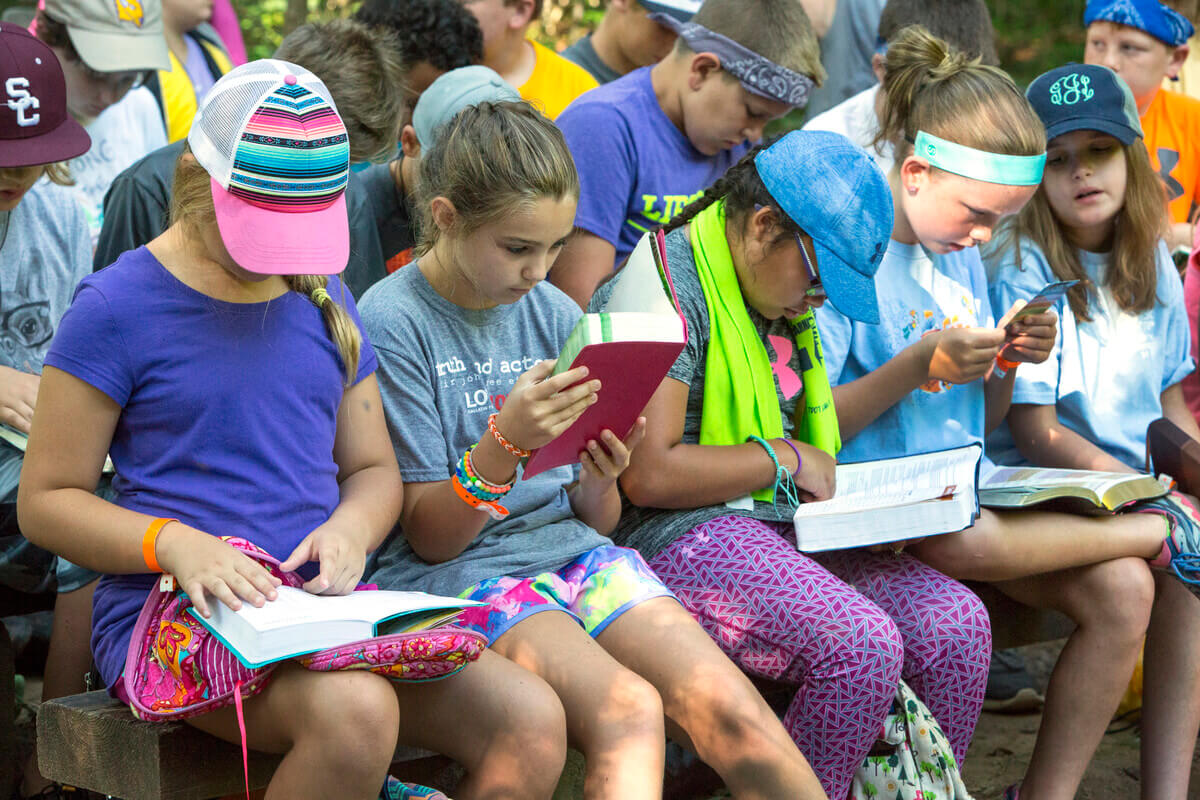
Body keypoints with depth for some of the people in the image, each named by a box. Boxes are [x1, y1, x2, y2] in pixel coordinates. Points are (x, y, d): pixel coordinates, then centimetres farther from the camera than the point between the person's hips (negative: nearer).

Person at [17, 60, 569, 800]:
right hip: (171, 611, -5)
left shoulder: (323, 300, 16)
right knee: (355, 710, -37)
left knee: (532, 722, -19)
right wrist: (175, 544, -19)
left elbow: (374, 468, 21)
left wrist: (351, 527, -3)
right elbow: (45, 500, -1)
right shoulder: (117, 309, -2)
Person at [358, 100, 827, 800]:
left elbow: (595, 521, 12)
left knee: (729, 710, -19)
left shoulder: (558, 315, 9)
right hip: (455, 575, -5)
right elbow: (429, 537, -7)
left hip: (573, 552, 5)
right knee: (627, 712, -31)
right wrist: (506, 442, -24)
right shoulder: (391, 323, -7)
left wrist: (598, 484, -12)